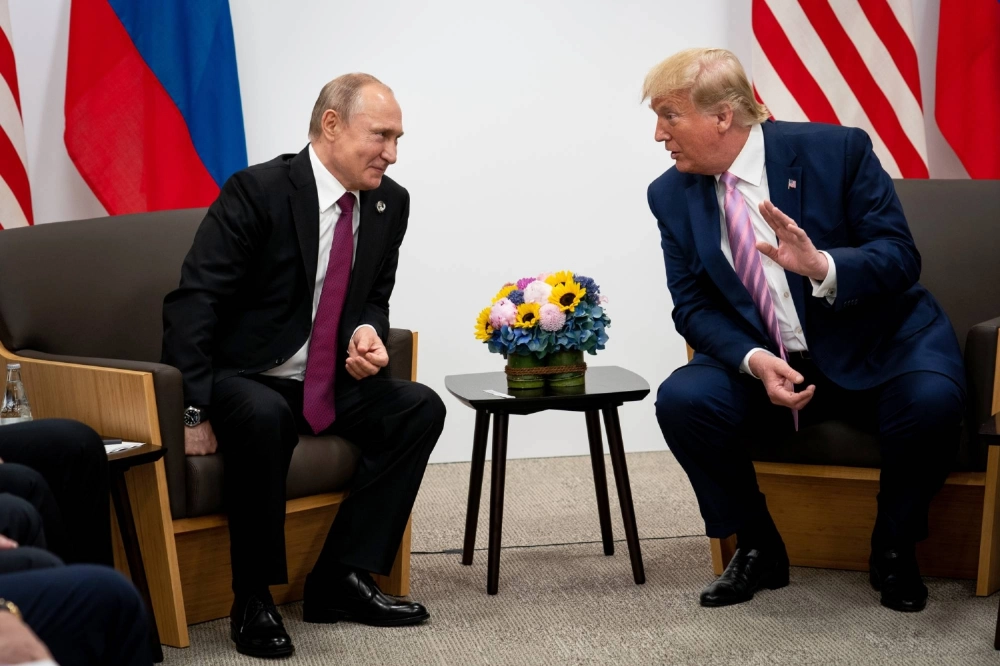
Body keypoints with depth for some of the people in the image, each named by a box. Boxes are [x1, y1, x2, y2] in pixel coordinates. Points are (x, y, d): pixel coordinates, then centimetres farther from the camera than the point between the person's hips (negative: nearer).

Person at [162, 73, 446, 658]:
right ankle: (254, 597, -18)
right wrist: (193, 412, -24)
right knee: (263, 417, -37)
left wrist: (368, 332, -12)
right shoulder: (258, 191, -16)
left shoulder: (391, 203, 2)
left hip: (331, 384, 7)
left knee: (421, 408, -13)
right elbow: (192, 304, -18)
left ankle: (341, 579, -7)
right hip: (245, 381, -6)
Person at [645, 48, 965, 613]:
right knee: (681, 399, -24)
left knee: (931, 399, -33)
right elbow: (693, 307, -2)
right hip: (766, 364, 3)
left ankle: (895, 550, -3)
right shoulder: (673, 195, -2)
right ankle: (759, 550, -1)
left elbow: (901, 258, -13)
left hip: (878, 346, -2)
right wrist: (755, 361, -22)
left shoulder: (837, 150, -13)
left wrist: (823, 266, -35)